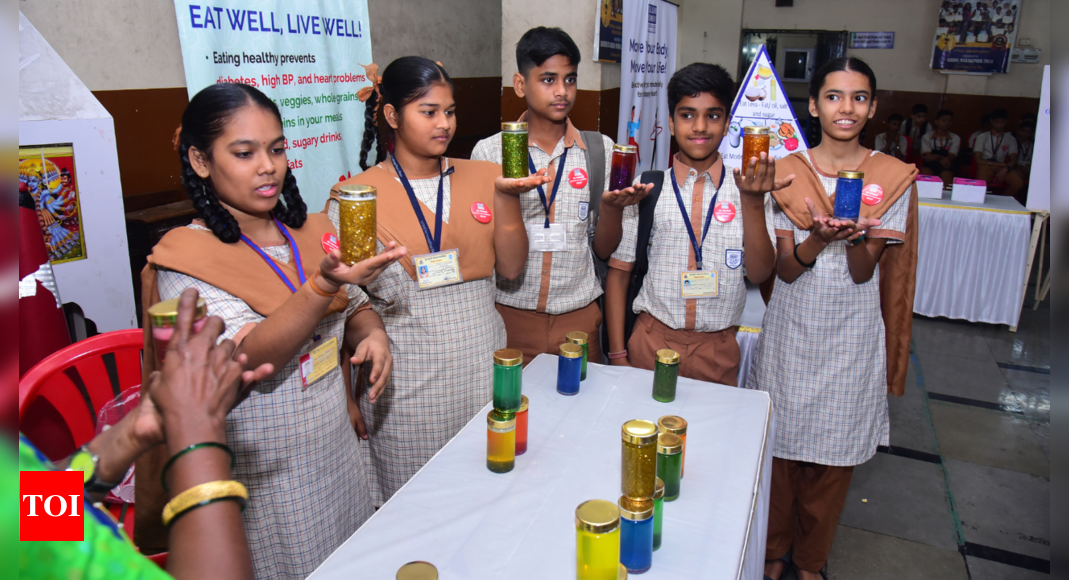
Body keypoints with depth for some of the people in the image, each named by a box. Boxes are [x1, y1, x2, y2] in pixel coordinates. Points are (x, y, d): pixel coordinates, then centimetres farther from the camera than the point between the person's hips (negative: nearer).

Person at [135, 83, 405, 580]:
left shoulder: (311, 234, 1)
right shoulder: (184, 260, -17)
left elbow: (354, 307, 13)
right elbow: (251, 359, -28)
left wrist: (371, 333, -10)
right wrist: (325, 281, -41)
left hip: (336, 450, 5)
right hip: (260, 477, -5)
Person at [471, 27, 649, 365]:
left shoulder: (601, 150, 2)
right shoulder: (489, 152, -2)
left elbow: (604, 249, 4)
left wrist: (613, 206, -15)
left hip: (579, 316, 1)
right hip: (511, 315, -1)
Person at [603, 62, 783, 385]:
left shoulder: (748, 190, 1)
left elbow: (759, 273, -7)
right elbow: (618, 271, 2)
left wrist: (752, 201, -21)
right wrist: (617, 355, -2)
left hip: (718, 352, 1)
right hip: (650, 343, 0)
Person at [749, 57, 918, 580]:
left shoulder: (893, 178, -2)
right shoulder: (786, 172, -2)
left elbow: (864, 272, -7)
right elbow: (783, 269, -6)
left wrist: (855, 235, -28)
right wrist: (818, 239, -26)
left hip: (852, 335, 0)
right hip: (792, 329, 0)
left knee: (833, 456, 10)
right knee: (779, 445, 10)